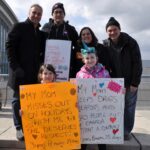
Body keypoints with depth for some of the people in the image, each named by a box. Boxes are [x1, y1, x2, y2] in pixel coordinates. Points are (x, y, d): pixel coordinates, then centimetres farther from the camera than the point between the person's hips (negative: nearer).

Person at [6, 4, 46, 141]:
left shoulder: (42, 32, 16)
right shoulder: (19, 27, 1)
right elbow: (9, 46, -6)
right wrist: (15, 66, -14)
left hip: (35, 72, 5)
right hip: (21, 70, -4)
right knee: (19, 99, 3)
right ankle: (19, 128, 13)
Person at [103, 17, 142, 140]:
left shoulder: (131, 43, -11)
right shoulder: (105, 45, -3)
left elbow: (137, 64, -11)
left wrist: (134, 83, -14)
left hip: (130, 82, -2)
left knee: (129, 107, 6)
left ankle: (126, 131, 22)